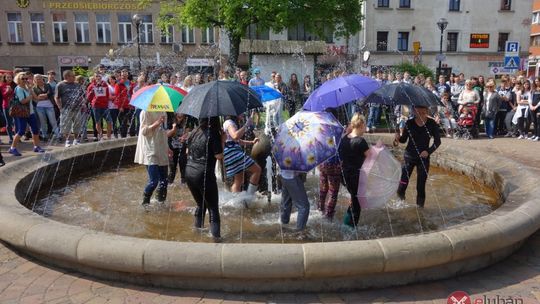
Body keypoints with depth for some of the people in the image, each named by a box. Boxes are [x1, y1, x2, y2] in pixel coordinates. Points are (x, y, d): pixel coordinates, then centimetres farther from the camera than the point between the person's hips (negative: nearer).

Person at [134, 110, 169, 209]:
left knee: (163, 180, 10)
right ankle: (145, 202, 12)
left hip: (162, 151, 7)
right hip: (151, 152, -7)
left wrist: (167, 149, 20)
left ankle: (161, 201, 28)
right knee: (154, 181, -10)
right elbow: (143, 131, -13)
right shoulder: (146, 112, -9)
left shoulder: (163, 112, 13)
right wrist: (156, 124, -27)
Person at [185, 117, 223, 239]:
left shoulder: (194, 132, 10)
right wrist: (222, 141, -1)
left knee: (200, 203, 22)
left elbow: (187, 151, 20)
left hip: (189, 173, 6)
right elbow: (219, 156, -11)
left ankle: (198, 228, 29)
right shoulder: (214, 134, -8)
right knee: (213, 206, 4)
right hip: (204, 174, -6)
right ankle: (215, 234, -1)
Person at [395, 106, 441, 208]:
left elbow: (437, 141, 0)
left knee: (421, 184, 1)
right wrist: (399, 138, -20)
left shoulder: (431, 124, -6)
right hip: (409, 156, 0)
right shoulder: (409, 123, -5)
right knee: (404, 181, -3)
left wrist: (429, 151, -15)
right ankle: (400, 195, 27)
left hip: (423, 157, 0)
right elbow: (404, 139, 3)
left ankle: (420, 204, 18)